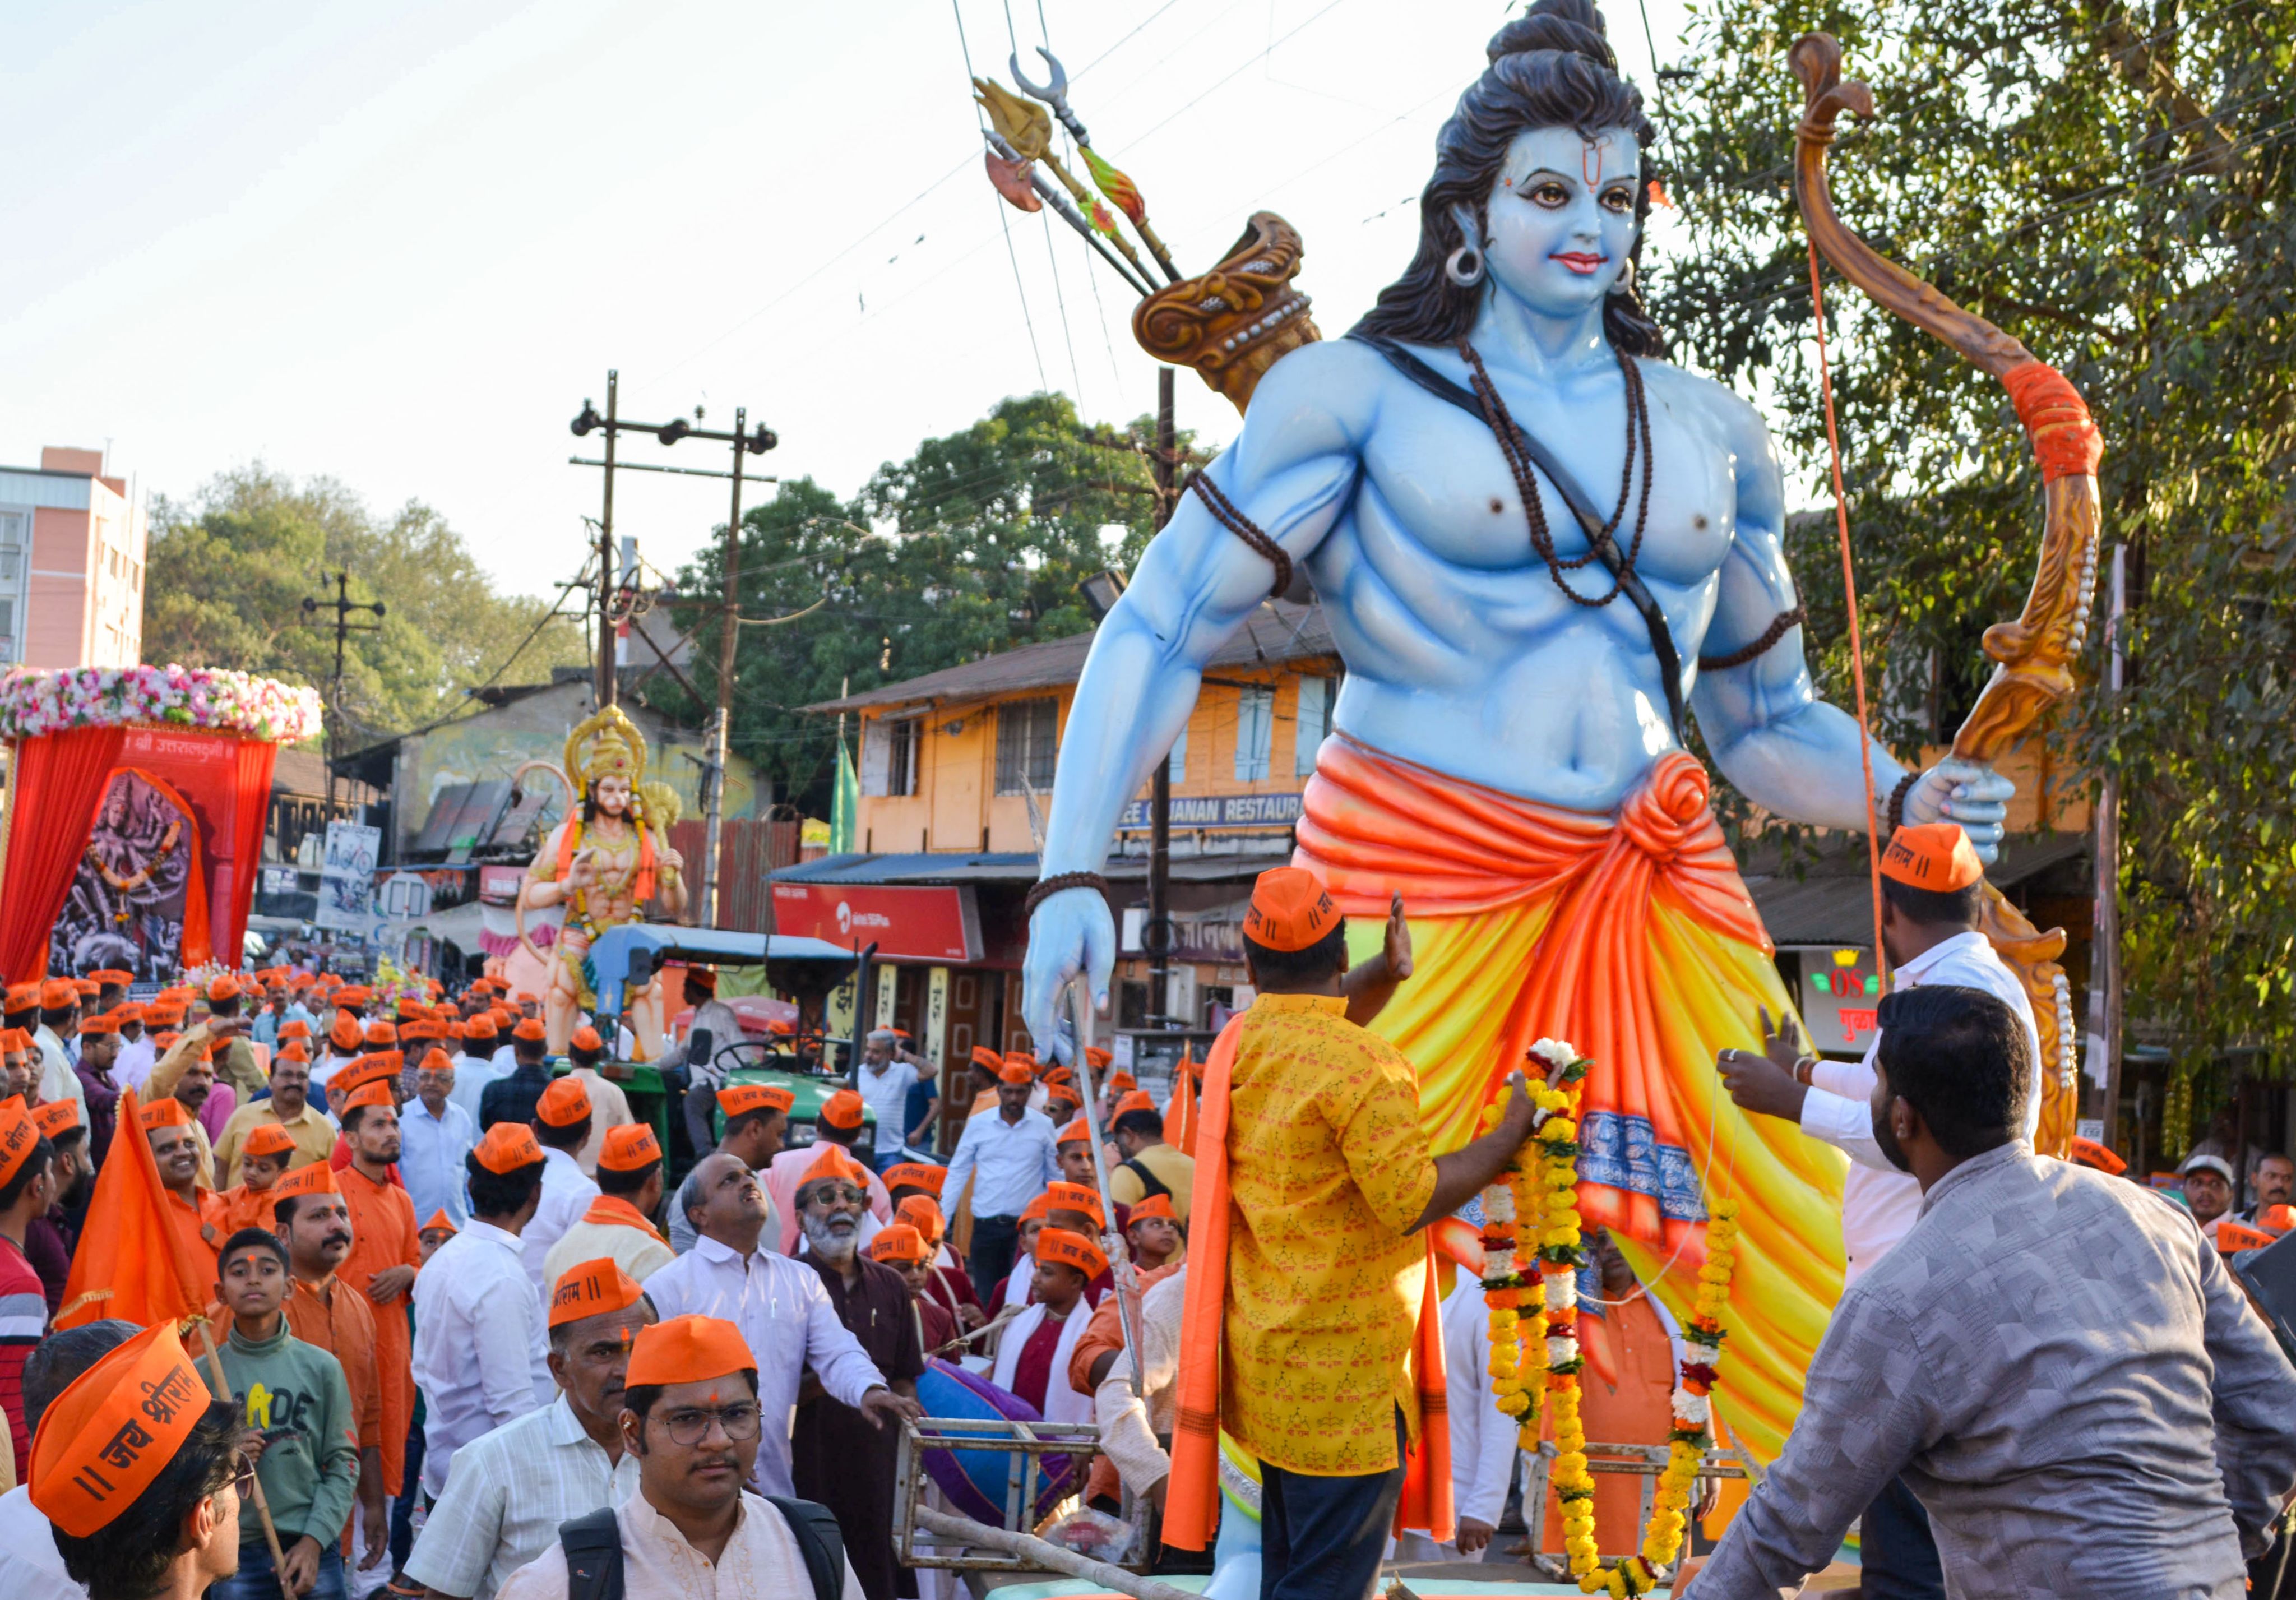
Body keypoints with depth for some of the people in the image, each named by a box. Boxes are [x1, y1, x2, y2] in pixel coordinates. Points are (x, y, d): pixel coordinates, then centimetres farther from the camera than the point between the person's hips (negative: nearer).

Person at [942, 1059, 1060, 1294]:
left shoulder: (1044, 1126, 2)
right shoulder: (978, 1124, 2)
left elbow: (1055, 1178, 8)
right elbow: (958, 1172, 6)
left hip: (1028, 1223, -1)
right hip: (986, 1224, 1)